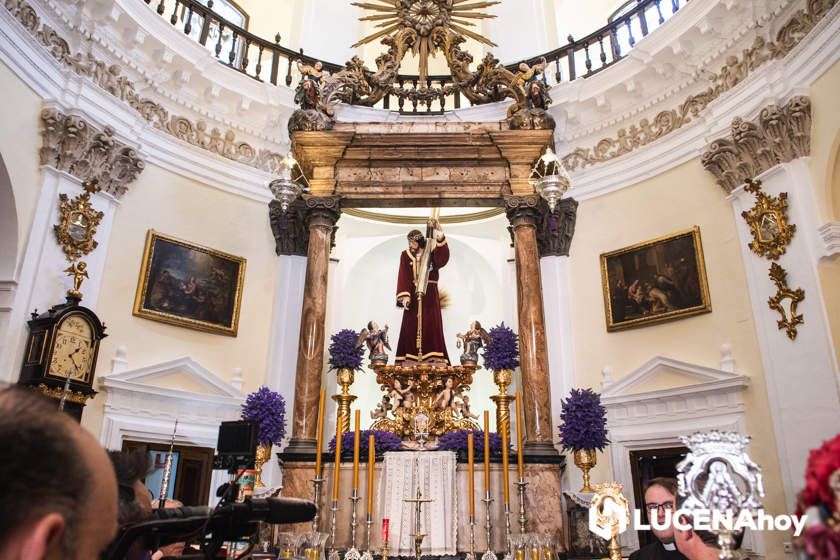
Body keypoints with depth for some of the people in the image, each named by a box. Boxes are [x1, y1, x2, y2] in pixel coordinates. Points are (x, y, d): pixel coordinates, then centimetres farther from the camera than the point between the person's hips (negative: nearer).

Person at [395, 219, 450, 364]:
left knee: (431, 328, -5)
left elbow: (443, 256, -22)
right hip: (412, 296, 1)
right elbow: (403, 277, -5)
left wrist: (440, 236, -36)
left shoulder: (431, 254, 1)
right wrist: (404, 296, -19)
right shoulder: (405, 255, 5)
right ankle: (409, 360, 0)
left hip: (430, 297, -1)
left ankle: (433, 359, -4)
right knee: (411, 329, -2)